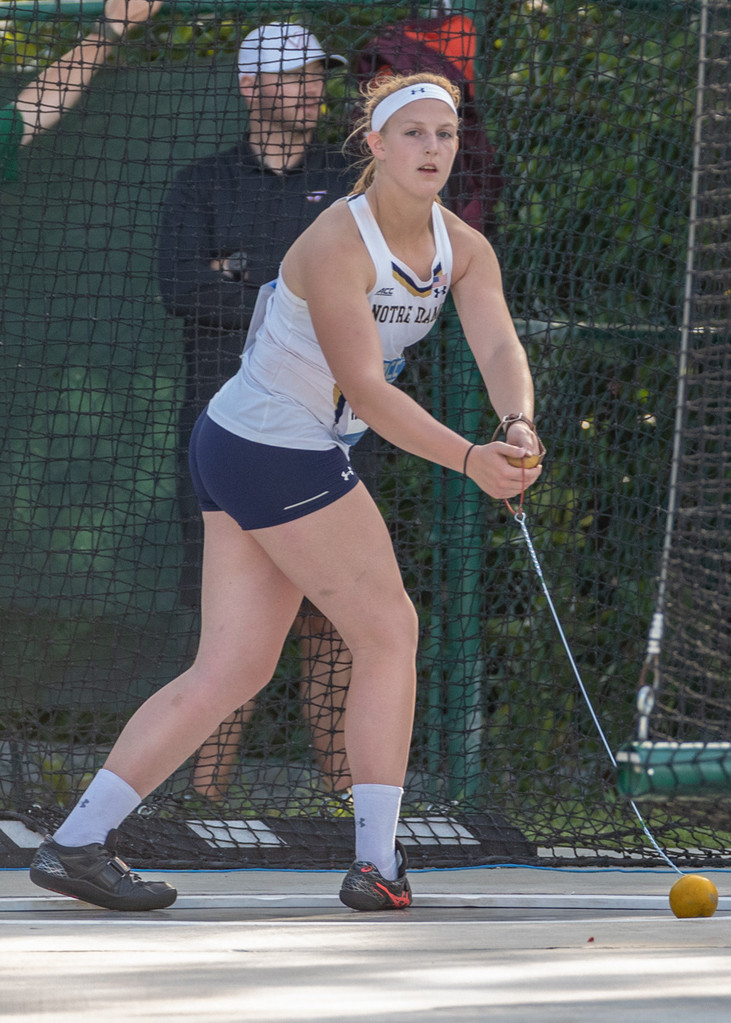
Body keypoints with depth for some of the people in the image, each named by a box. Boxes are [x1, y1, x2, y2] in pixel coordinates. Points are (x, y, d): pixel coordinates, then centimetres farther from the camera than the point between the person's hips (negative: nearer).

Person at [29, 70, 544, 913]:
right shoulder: (338, 245, -22)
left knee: (232, 671, 5)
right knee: (388, 631, -3)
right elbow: (364, 389, -26)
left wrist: (517, 424, -32)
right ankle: (376, 861, 2)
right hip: (277, 456, -9)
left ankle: (74, 843, 3)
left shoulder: (463, 249, 4)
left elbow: (499, 347, -11)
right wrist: (466, 459, -33)